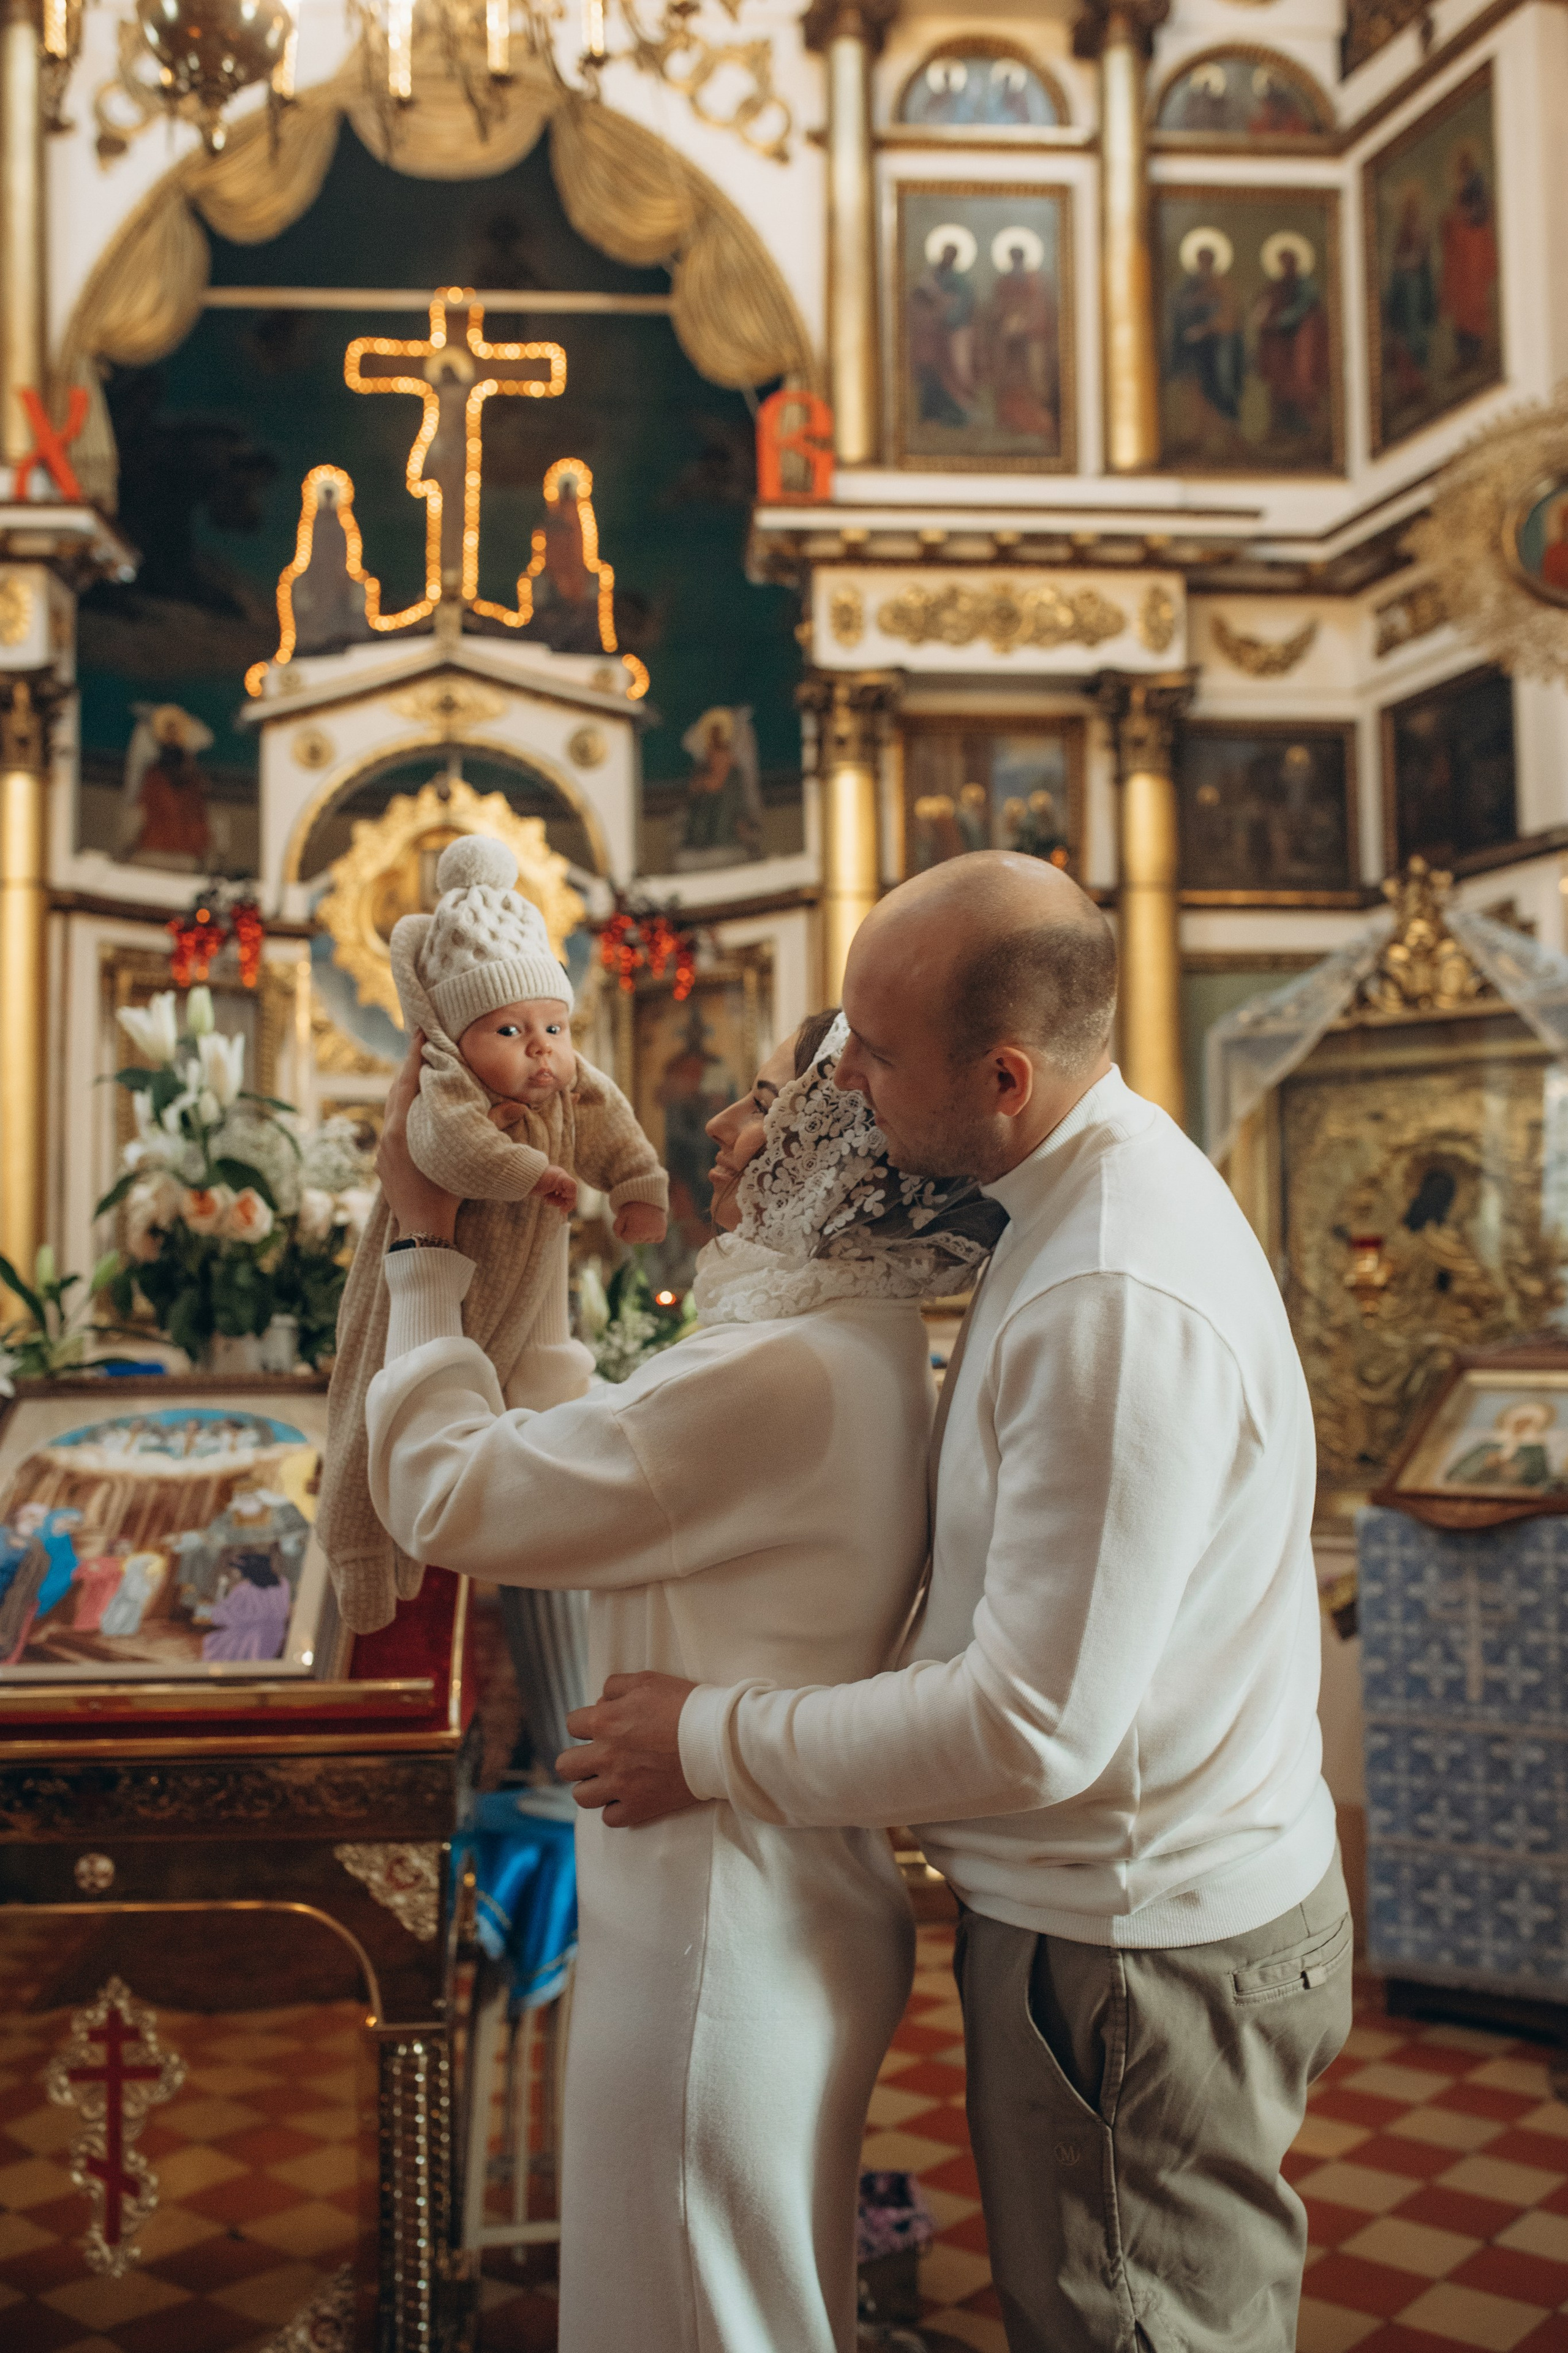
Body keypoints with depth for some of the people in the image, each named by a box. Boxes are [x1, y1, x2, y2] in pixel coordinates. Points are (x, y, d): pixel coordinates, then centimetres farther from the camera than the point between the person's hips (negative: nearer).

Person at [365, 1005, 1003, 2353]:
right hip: (793, 1907, 9)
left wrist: (425, 1247, -10)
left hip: (725, 1939, -9)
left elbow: (445, 1497, -22)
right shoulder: (870, 1356, 5)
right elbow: (581, 1454, 13)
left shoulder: (782, 1377, -29)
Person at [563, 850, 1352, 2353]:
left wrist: (714, 1745, -17)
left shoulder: (1116, 1303, -30)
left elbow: (1038, 1725, -28)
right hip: (1121, 1904, 9)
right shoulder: (1094, 1188, 3)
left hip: (1135, 1955, -9)